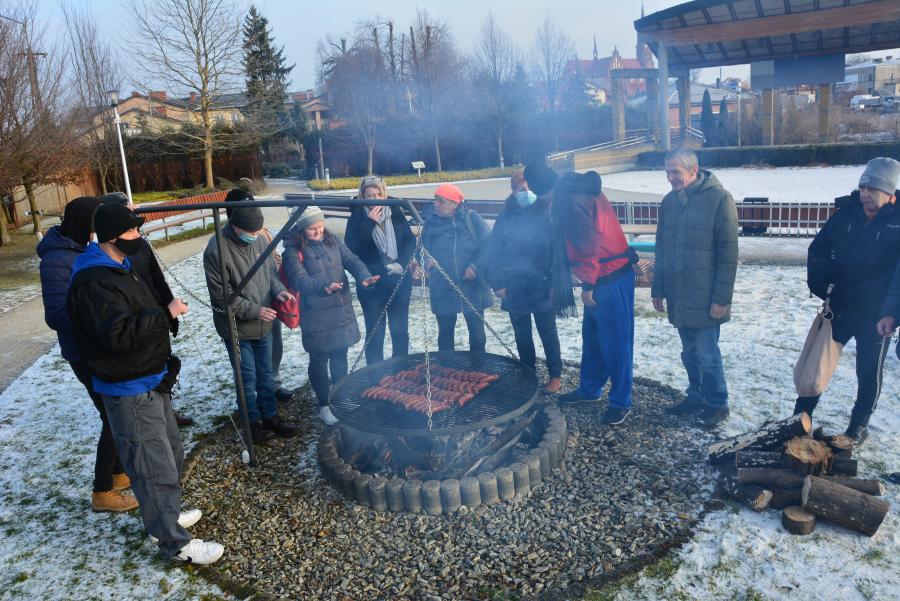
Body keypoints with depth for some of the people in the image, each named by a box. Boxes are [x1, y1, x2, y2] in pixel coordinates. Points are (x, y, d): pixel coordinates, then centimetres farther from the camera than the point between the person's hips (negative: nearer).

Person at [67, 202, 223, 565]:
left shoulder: (119, 267, 11)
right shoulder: (93, 283, -23)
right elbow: (120, 333, -33)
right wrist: (166, 314, -25)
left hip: (150, 382, 11)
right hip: (129, 392, -10)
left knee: (171, 453, 23)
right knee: (156, 467, -1)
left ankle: (164, 516, 42)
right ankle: (175, 543, 13)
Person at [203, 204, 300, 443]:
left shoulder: (259, 240, -2)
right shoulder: (217, 250, -21)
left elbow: (270, 271, 11)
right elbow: (221, 295, -19)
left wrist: (278, 289, -9)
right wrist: (254, 310, -20)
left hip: (263, 324, 6)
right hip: (237, 328, -6)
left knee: (266, 374, 18)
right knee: (247, 378, 7)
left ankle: (270, 417, 33)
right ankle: (253, 423, 25)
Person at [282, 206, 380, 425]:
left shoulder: (332, 240, 5)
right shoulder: (293, 251, -12)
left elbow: (351, 260, 0)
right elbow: (299, 279, -24)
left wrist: (364, 276, -21)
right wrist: (323, 287, -42)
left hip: (342, 310, 5)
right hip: (316, 315, -5)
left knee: (340, 355, 16)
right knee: (319, 360, 6)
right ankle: (324, 406, 23)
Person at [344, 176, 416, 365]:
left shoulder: (395, 213, 2)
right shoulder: (357, 218, -4)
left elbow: (411, 240, 3)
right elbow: (351, 246, -16)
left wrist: (402, 263, -11)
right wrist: (369, 222, -19)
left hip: (399, 282, 3)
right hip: (372, 285, -2)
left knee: (400, 332, 13)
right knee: (375, 335, 5)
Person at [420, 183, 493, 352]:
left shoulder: (472, 218, -6)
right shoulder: (431, 221, 2)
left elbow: (489, 245, -7)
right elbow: (423, 248, 10)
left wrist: (476, 266, -18)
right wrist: (426, 260, -11)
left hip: (472, 287, -2)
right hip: (442, 289, 2)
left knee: (477, 331, 7)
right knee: (445, 332, 11)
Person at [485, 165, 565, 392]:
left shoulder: (547, 215, -8)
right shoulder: (506, 217, 0)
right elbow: (493, 252, 1)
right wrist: (497, 283, -3)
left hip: (542, 287, -3)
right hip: (515, 288, 3)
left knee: (548, 334, 10)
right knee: (522, 335, 15)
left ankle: (555, 375, 25)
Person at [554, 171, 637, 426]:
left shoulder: (573, 199, -18)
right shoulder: (583, 190, 13)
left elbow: (589, 244, -23)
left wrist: (588, 285, -17)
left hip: (610, 280, -10)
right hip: (603, 278, 10)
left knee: (615, 341, -1)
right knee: (592, 337, 19)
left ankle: (621, 402, 9)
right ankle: (589, 388, 33)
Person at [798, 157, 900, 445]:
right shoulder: (847, 214, 0)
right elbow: (819, 248, 9)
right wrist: (819, 284, -4)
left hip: (875, 315, -3)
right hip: (838, 308, 3)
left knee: (869, 373, 11)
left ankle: (859, 426, 29)